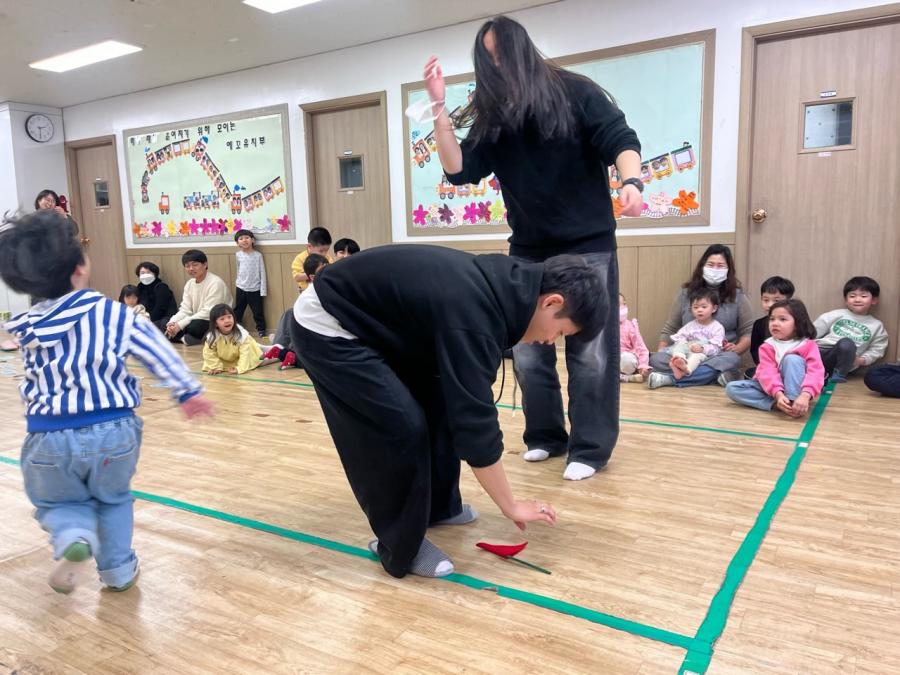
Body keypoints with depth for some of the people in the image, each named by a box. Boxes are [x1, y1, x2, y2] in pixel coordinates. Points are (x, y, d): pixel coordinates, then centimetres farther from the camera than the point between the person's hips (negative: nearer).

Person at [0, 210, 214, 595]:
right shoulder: (112, 312, -7)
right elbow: (158, 352, -5)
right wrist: (188, 392, 3)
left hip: (49, 436, 1)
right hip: (113, 430, -1)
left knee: (57, 503, 26)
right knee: (113, 498, 27)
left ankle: (72, 539, -4)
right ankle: (119, 570, 26)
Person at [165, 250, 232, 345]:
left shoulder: (215, 283, -18)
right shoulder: (189, 284, 7)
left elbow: (208, 312, -23)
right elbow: (185, 310, 3)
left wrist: (180, 324, -25)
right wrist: (172, 323, -18)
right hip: (197, 321, 7)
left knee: (194, 326, -35)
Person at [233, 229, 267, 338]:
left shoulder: (258, 255, -7)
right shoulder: (238, 255, 0)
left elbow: (262, 273, -6)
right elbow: (238, 270, 13)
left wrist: (263, 290, -8)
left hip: (255, 289, -3)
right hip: (241, 288, 3)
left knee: (258, 311, 5)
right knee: (237, 310, 12)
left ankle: (261, 329, 18)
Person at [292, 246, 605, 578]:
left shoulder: (500, 284, -2)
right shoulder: (473, 315, -31)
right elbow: (474, 423, -27)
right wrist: (511, 506, -14)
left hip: (367, 319, 9)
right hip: (326, 326, -9)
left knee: (439, 403, 11)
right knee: (403, 427, -14)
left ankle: (439, 507, 29)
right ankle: (400, 548, 7)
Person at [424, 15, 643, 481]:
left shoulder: (574, 93, -2)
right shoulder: (490, 117, 8)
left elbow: (621, 140, -9)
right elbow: (459, 171, -3)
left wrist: (631, 182, -29)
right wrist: (439, 106, -9)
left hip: (588, 246, -4)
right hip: (528, 252, 4)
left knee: (590, 351, -1)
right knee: (528, 352, 7)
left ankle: (589, 449, 8)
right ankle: (544, 436, 23)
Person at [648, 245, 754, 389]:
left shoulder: (737, 296, 8)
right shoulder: (686, 293, 10)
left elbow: (748, 332, 8)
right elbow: (669, 328, 12)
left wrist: (737, 349, -13)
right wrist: (661, 351, -4)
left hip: (719, 355, 0)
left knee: (732, 360, -36)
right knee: (656, 360, -28)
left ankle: (669, 378, -36)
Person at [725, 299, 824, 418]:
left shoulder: (809, 345, -9)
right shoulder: (768, 347, -5)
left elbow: (815, 372, -24)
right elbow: (768, 373, -20)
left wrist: (805, 395, -43)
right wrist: (778, 394, -40)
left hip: (796, 388, -2)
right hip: (772, 389, 2)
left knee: (792, 359, -28)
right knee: (732, 388, -19)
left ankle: (793, 402, -36)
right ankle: (776, 405, -31)